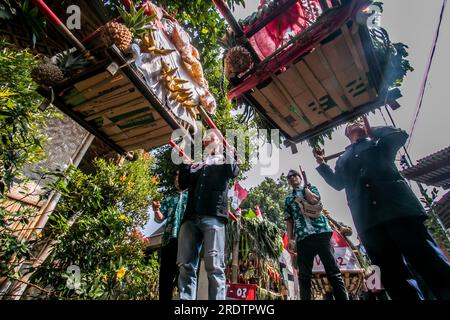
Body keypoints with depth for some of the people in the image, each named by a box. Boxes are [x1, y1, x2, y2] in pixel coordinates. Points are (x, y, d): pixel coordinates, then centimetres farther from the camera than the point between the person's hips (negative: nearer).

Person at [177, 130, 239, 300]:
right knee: (186, 265, -1)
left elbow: (234, 172, -3)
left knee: (214, 266, -9)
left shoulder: (224, 160, 19)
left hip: (213, 216, -3)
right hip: (191, 217, 4)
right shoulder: (195, 162, 27)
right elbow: (183, 184, 17)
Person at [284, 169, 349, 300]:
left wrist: (305, 188, 8)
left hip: (321, 231, -2)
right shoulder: (288, 199, 23)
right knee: (304, 275, 0)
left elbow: (314, 200, -7)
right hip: (302, 237, 3)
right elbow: (289, 220, 16)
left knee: (332, 270, -3)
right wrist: (290, 239, 5)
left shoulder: (311, 188, 17)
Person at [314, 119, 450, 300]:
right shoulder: (342, 159, 28)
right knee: (393, 274, 0)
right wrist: (322, 163, 14)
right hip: (367, 220, 2)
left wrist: (372, 129, 17)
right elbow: (337, 183, 21)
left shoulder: (379, 142, 24)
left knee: (429, 262, -5)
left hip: (398, 206, -2)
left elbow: (401, 135, 6)